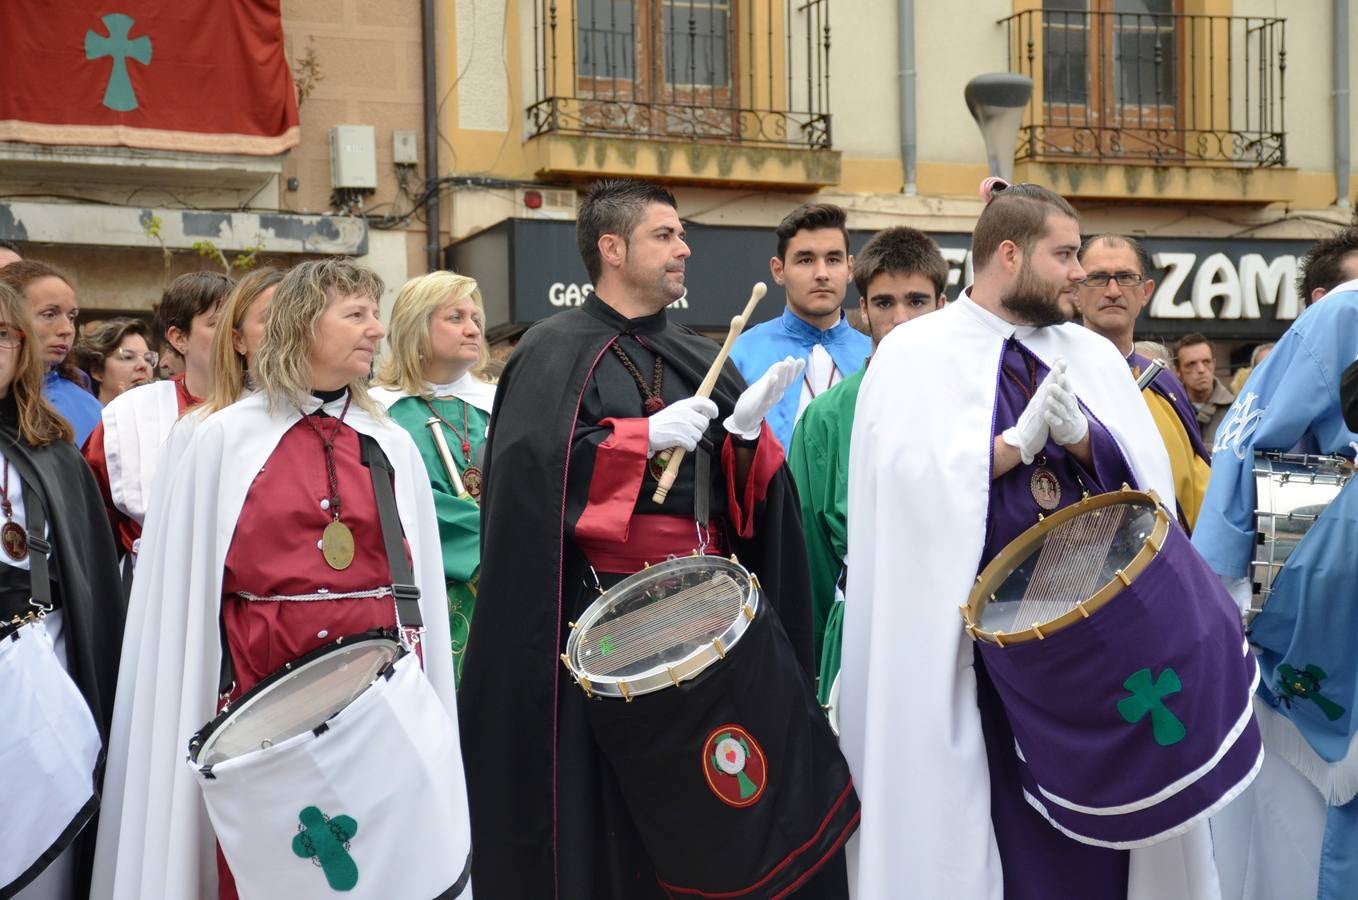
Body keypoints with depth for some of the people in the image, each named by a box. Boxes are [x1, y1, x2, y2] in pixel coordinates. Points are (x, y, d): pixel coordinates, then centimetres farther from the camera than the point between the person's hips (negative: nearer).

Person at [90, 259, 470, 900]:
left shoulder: (395, 448, 9)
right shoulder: (225, 440, -1)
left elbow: (422, 582, 11)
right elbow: (184, 587, 0)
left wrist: (424, 706, 7)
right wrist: (198, 708, -3)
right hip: (263, 680, -2)